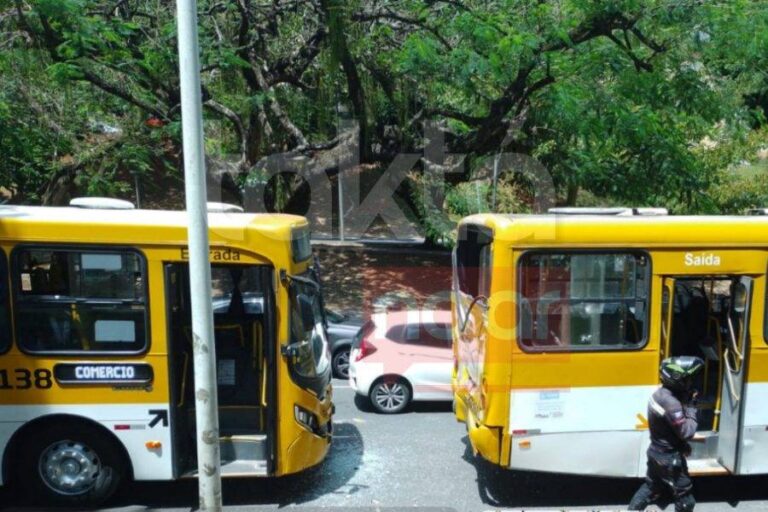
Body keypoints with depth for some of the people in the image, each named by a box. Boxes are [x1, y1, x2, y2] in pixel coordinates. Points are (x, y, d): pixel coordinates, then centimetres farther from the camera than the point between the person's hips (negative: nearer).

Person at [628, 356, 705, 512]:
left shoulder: (660, 393, 1)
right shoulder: (671, 403, -30)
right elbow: (686, 432, -25)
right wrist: (691, 408, -17)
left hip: (656, 452, 9)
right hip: (668, 458, -9)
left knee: (651, 487, 25)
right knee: (685, 499, 10)